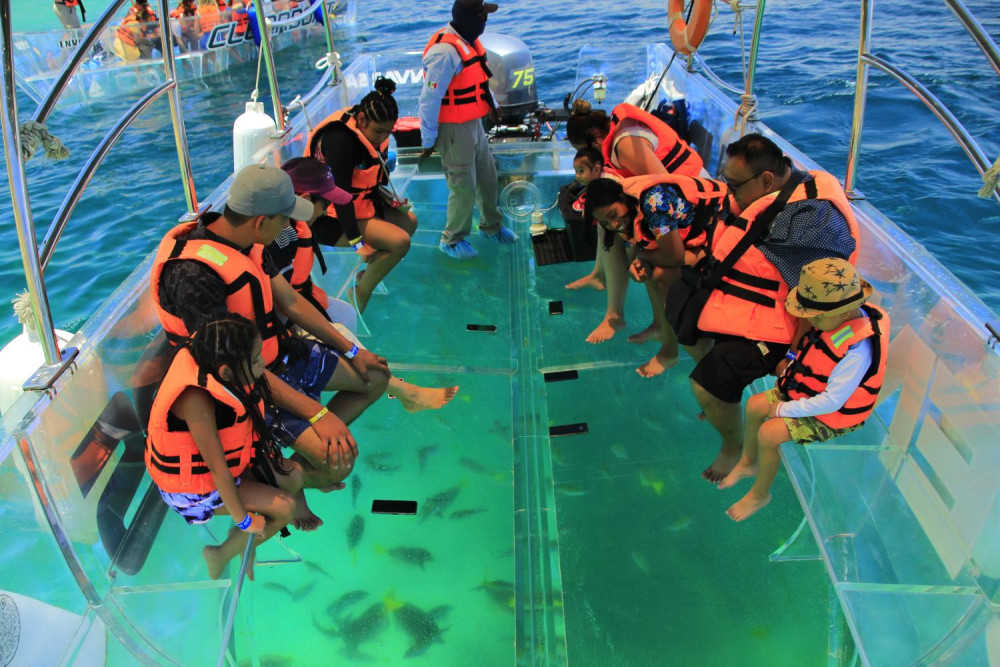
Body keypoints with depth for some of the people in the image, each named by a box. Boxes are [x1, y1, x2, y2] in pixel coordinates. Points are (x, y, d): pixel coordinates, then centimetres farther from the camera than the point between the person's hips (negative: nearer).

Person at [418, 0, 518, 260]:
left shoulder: (469, 39, 6)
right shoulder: (445, 51, -24)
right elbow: (429, 100, -23)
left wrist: (492, 104, 24)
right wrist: (428, 140, -19)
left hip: (474, 124, 9)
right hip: (454, 130, -9)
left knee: (488, 178, 18)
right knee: (464, 187, -1)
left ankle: (491, 226, 38)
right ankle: (452, 240, 18)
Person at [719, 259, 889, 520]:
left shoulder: (858, 349, -35)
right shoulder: (838, 319, -8)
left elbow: (832, 401, -31)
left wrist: (785, 409, -23)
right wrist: (792, 361, -4)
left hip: (832, 414, -9)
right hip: (807, 391, 9)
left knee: (769, 433, -20)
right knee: (755, 405, 5)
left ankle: (760, 494, 5)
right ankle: (748, 462, 28)